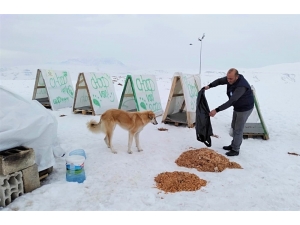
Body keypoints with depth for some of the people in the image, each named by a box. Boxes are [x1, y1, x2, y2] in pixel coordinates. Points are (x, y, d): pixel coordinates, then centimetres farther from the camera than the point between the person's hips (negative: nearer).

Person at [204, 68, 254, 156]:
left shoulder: (241, 86, -38)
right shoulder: (230, 79, -13)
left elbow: (231, 101, -42)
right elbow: (219, 81, 7)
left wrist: (216, 110, -44)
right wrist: (209, 86, -8)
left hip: (245, 108, -9)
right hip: (237, 107, 9)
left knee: (238, 129, 0)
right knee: (234, 126, 18)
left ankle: (235, 150, 15)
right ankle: (233, 145, 35)